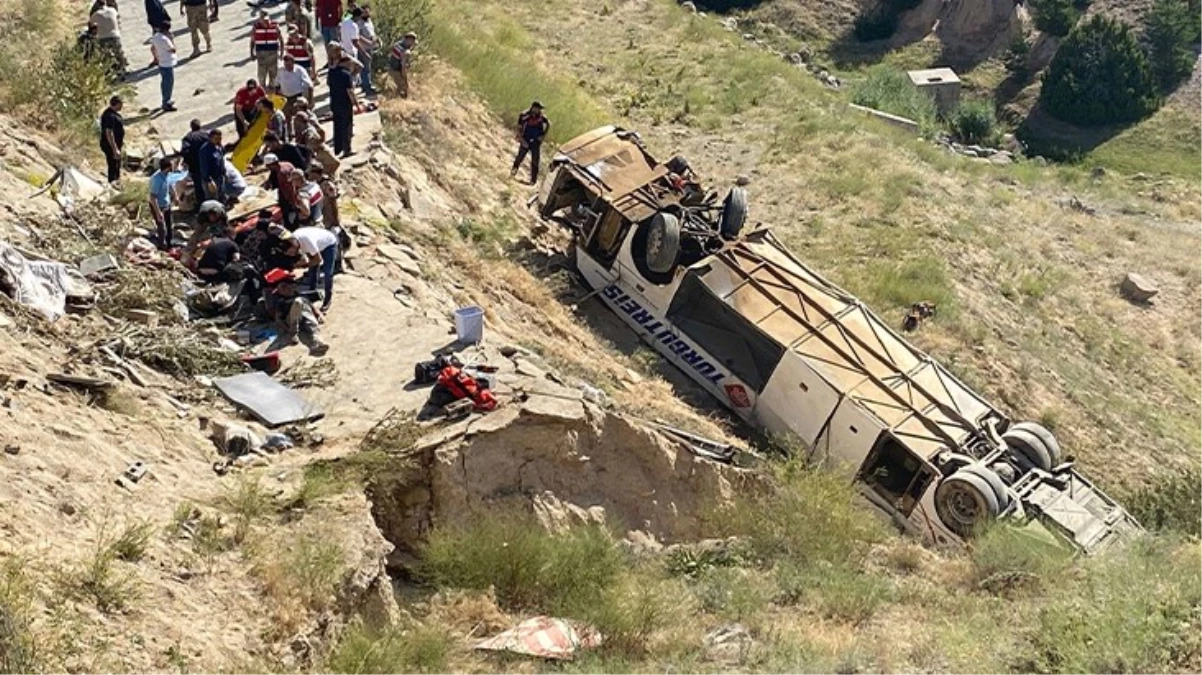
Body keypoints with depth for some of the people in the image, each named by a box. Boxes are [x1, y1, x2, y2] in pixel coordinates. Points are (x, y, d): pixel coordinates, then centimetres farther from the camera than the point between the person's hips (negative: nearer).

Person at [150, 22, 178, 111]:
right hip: (167, 64, -10)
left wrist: (156, 58, 24)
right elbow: (173, 49, -19)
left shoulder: (156, 36, 2)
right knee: (169, 83, 0)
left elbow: (152, 48, 13)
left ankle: (166, 100, 38)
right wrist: (171, 38, -17)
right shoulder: (164, 39, -27)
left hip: (161, 63, 10)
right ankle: (166, 105, 6)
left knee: (164, 82, 23)